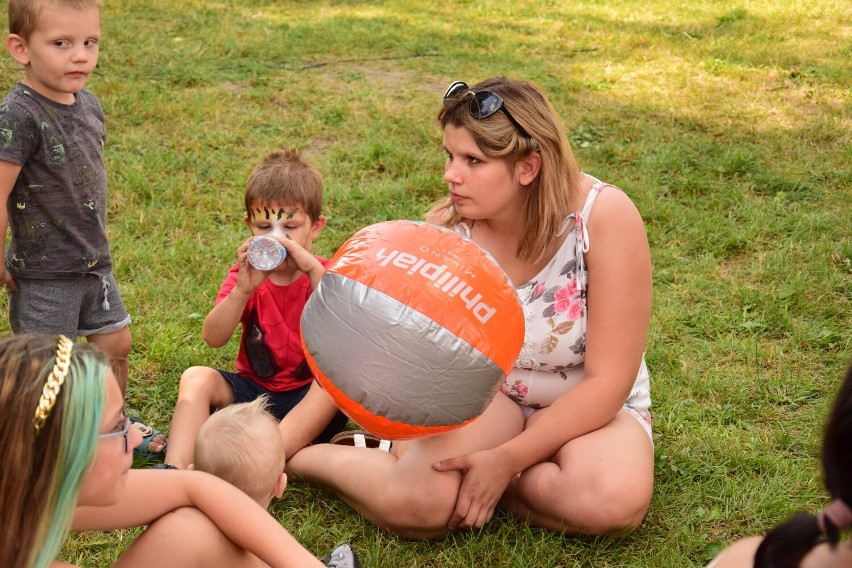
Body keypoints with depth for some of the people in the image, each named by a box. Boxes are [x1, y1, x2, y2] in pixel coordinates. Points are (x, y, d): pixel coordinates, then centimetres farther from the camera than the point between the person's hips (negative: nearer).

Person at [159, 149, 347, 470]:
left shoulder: (323, 275, -5)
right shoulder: (247, 275, 1)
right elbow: (213, 338, -14)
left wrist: (314, 271, -33)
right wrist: (242, 290, -30)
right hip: (254, 390, 3)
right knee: (197, 378, -21)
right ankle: (174, 470, -36)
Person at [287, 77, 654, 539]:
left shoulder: (604, 217, -24)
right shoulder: (445, 228, -15)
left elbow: (607, 382, -21)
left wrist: (506, 459, -26)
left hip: (587, 408, 0)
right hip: (484, 394, 1)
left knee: (617, 498, -36)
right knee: (415, 500, -32)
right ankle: (291, 457, 0)